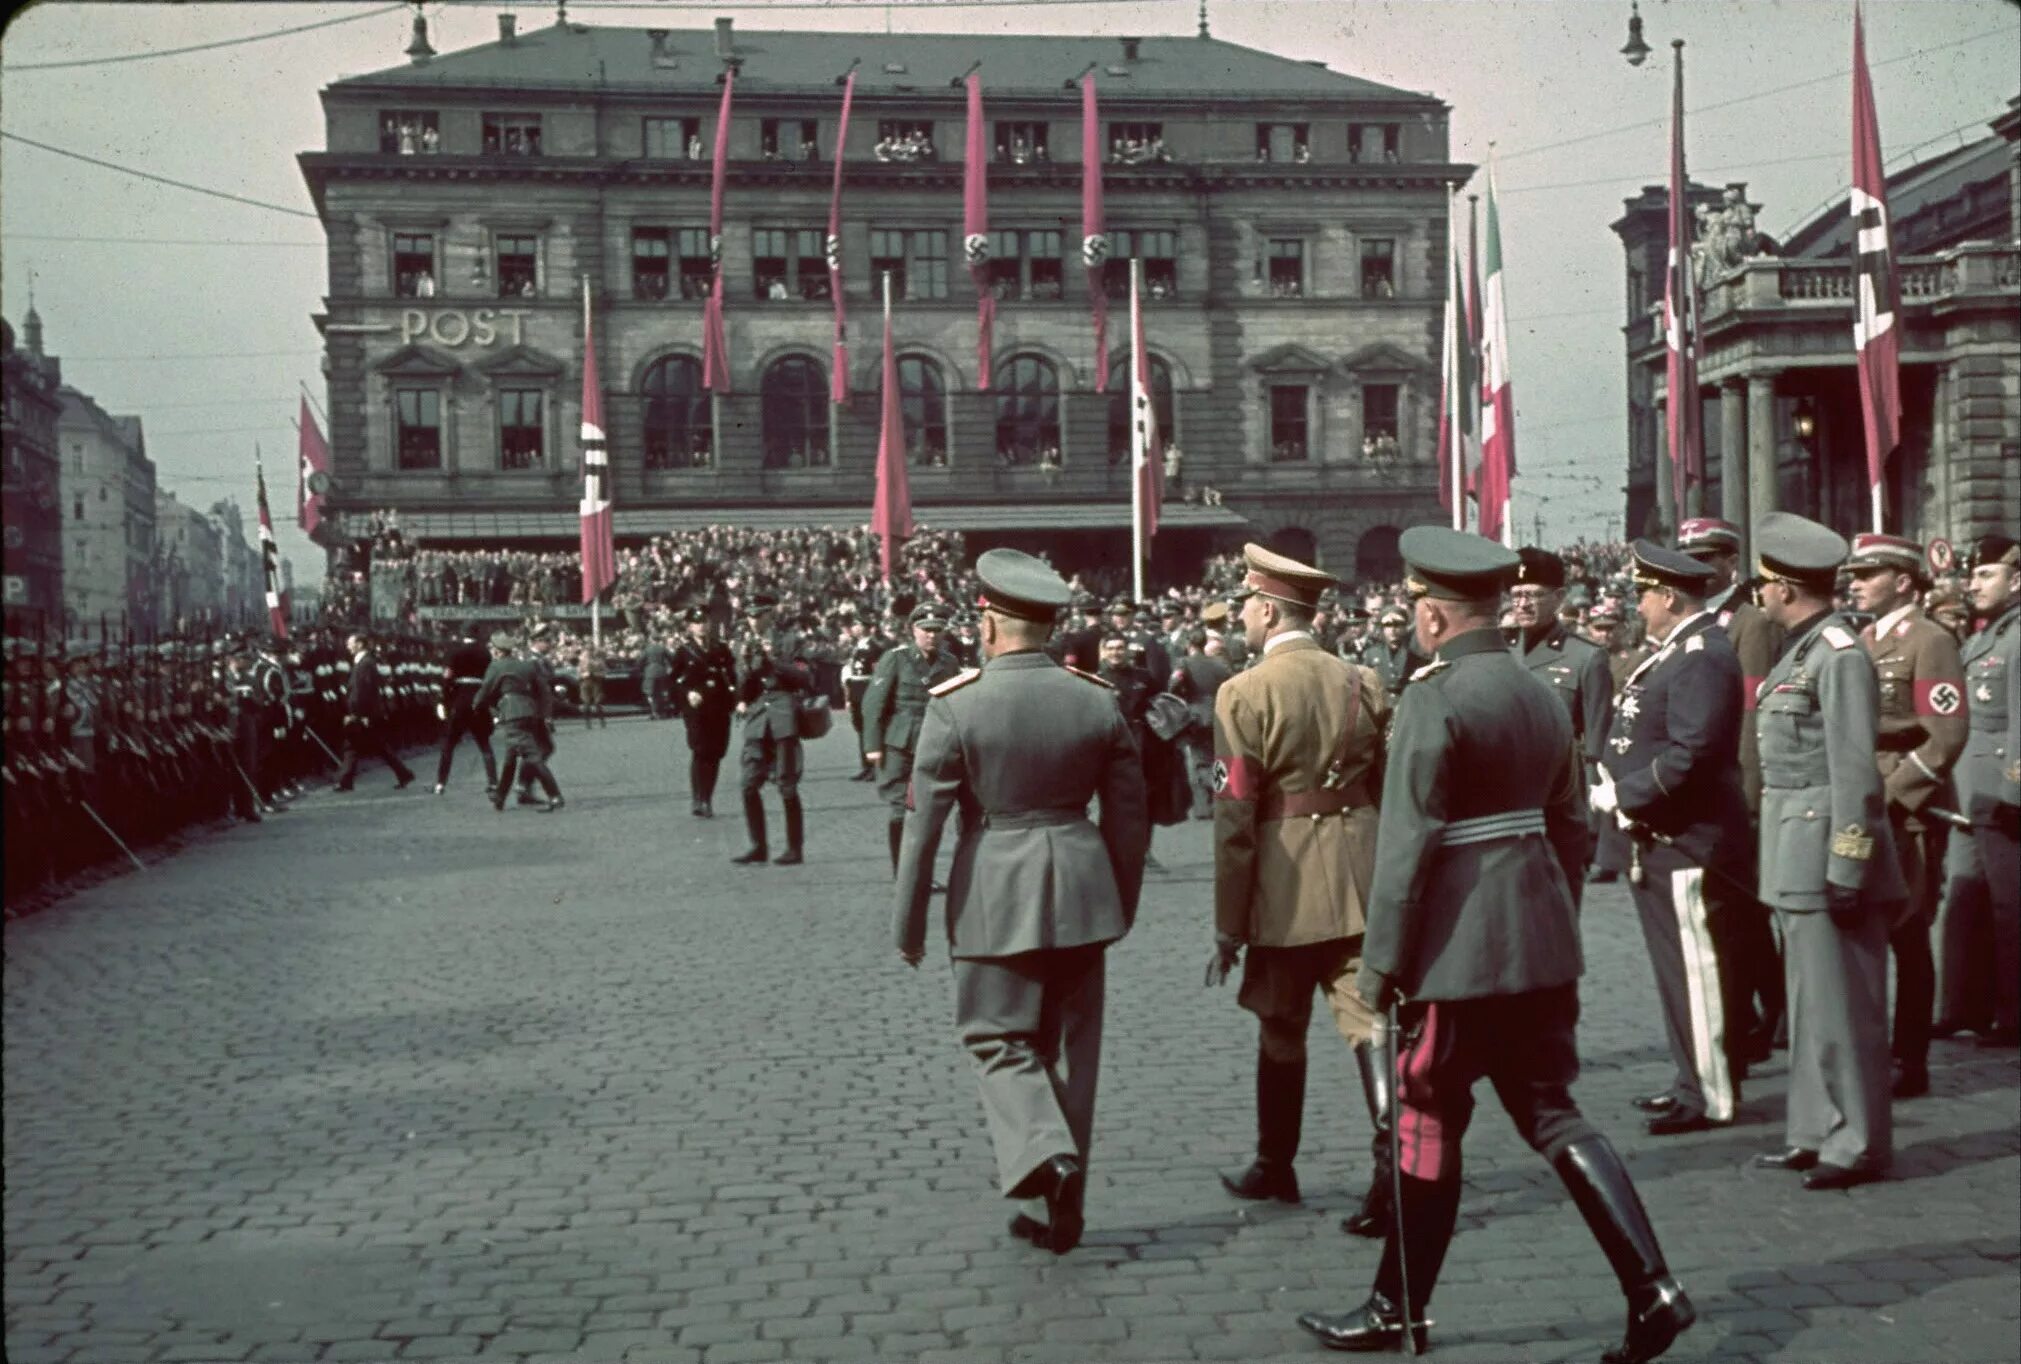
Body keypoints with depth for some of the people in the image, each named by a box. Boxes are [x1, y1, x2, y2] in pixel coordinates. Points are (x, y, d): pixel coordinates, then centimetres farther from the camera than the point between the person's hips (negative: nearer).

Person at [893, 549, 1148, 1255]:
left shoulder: (955, 704, -10)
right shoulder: (1097, 700, 1)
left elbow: (924, 822, -9)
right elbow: (1130, 817, 6)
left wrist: (909, 926, 0)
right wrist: (1122, 906, 19)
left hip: (996, 896, -4)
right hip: (1082, 891, 4)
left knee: (997, 1038, 9)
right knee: (1069, 1045, 13)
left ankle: (1046, 1154, -16)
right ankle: (1059, 1210, 20)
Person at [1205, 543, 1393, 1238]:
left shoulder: (1244, 694, -11)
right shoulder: (1362, 683, 4)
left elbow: (1235, 820, -13)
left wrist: (1227, 926, -7)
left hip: (1285, 889, -3)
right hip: (1361, 879, 3)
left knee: (1281, 1030, 14)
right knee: (1368, 1023, 1)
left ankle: (1275, 1168, 30)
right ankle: (1393, 1168, -13)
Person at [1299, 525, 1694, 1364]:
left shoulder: (1432, 699, -15)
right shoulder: (1540, 695, 10)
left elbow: (1407, 843, -17)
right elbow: (1570, 824, 15)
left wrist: (1381, 962, -11)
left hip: (1460, 946, -7)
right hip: (1542, 941, 8)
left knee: (1428, 1126, 6)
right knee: (1551, 1114, 13)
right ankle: (1652, 1289, 5)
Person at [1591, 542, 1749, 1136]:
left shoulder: (1702, 657, -17)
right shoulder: (1674, 652, 15)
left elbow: (1691, 754, -25)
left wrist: (1624, 794, -18)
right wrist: (1614, 779, 7)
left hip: (1684, 839, -10)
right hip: (1659, 839, 10)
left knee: (1695, 970, -3)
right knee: (1678, 968, 17)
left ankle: (1711, 1097, 4)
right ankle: (1695, 1080, 28)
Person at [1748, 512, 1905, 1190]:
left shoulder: (1840, 655, -14)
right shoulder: (1798, 649, 14)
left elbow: (1855, 769, -18)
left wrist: (1847, 866, -20)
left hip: (1825, 846, -10)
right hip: (1795, 853, 10)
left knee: (1841, 1000, -2)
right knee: (1810, 997, 15)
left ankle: (1858, 1144, 6)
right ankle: (1817, 1133, 24)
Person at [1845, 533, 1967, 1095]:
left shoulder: (1929, 641, -8)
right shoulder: (1863, 642, 16)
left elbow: (1946, 737, -15)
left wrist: (1891, 796, -18)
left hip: (1906, 813, -7)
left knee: (1906, 935, 0)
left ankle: (1910, 1064, 8)